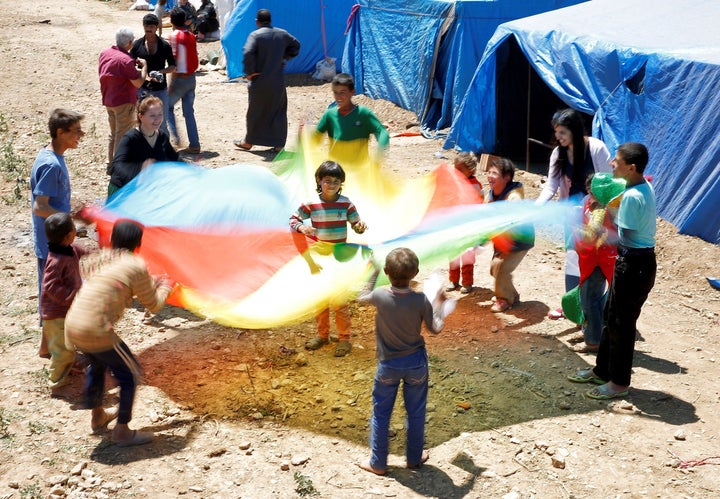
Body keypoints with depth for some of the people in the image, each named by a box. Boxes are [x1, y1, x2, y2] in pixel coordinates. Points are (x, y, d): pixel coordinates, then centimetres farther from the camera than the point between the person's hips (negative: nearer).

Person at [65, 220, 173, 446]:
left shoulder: (102, 257, 14)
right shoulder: (136, 266, -7)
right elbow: (153, 305, 4)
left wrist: (153, 283, 33)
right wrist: (165, 287, 23)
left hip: (72, 326, 8)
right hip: (97, 332, -8)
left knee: (97, 365, 33)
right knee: (131, 374, 11)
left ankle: (97, 416, 49)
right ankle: (122, 431, 16)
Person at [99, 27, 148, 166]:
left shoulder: (104, 53, 3)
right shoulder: (126, 60, -23)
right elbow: (138, 83, -21)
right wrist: (144, 66, -6)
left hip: (108, 101, 8)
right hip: (124, 102, -8)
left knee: (113, 133, 21)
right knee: (123, 135, 2)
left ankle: (111, 163, 30)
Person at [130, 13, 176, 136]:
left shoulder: (164, 45, -3)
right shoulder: (137, 45, -1)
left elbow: (173, 66, 3)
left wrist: (161, 71, -17)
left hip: (160, 89, -1)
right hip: (142, 88, 1)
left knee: (162, 123, 6)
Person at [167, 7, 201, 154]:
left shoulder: (174, 36, -12)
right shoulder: (191, 36, 9)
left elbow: (175, 61, -16)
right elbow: (195, 60, 10)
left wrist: (171, 83, -14)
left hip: (180, 78, -6)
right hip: (191, 78, 6)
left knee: (168, 106, 11)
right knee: (189, 112, 9)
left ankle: (174, 135, -4)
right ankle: (194, 145, 6)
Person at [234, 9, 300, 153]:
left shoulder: (256, 35, -12)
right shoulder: (282, 34, 4)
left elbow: (247, 53, -25)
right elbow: (296, 45, 20)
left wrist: (250, 72, -14)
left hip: (259, 82, -3)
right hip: (278, 82, 3)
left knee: (255, 112, 10)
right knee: (278, 111, 11)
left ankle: (248, 142, 22)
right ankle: (279, 144, 10)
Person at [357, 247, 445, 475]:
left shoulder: (380, 296, -20)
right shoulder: (421, 300, -20)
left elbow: (362, 297, 3)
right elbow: (435, 329, -6)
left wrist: (373, 273, 10)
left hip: (388, 365, 0)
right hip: (416, 362, 0)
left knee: (381, 413, 15)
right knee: (416, 412, 19)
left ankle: (378, 463, 24)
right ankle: (414, 457, 33)